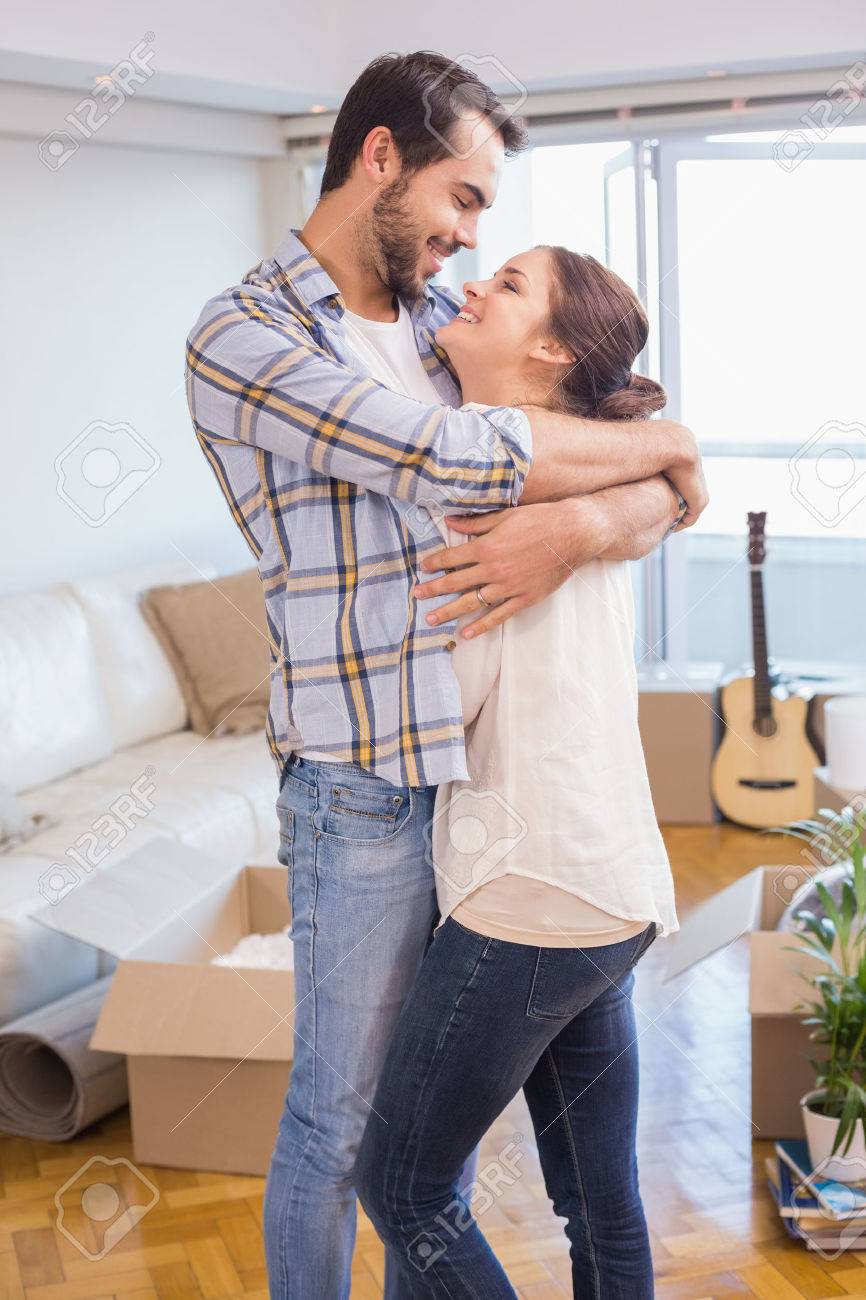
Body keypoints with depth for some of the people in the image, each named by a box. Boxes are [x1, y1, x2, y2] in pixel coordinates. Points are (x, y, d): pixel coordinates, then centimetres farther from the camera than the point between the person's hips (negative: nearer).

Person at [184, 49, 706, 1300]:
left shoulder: (446, 319, 9)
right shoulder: (243, 338, -11)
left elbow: (672, 492, 3)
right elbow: (465, 458, -24)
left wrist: (581, 525, -21)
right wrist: (659, 441, -9)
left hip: (491, 766, 6)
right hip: (368, 787, -6)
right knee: (342, 1119, 8)